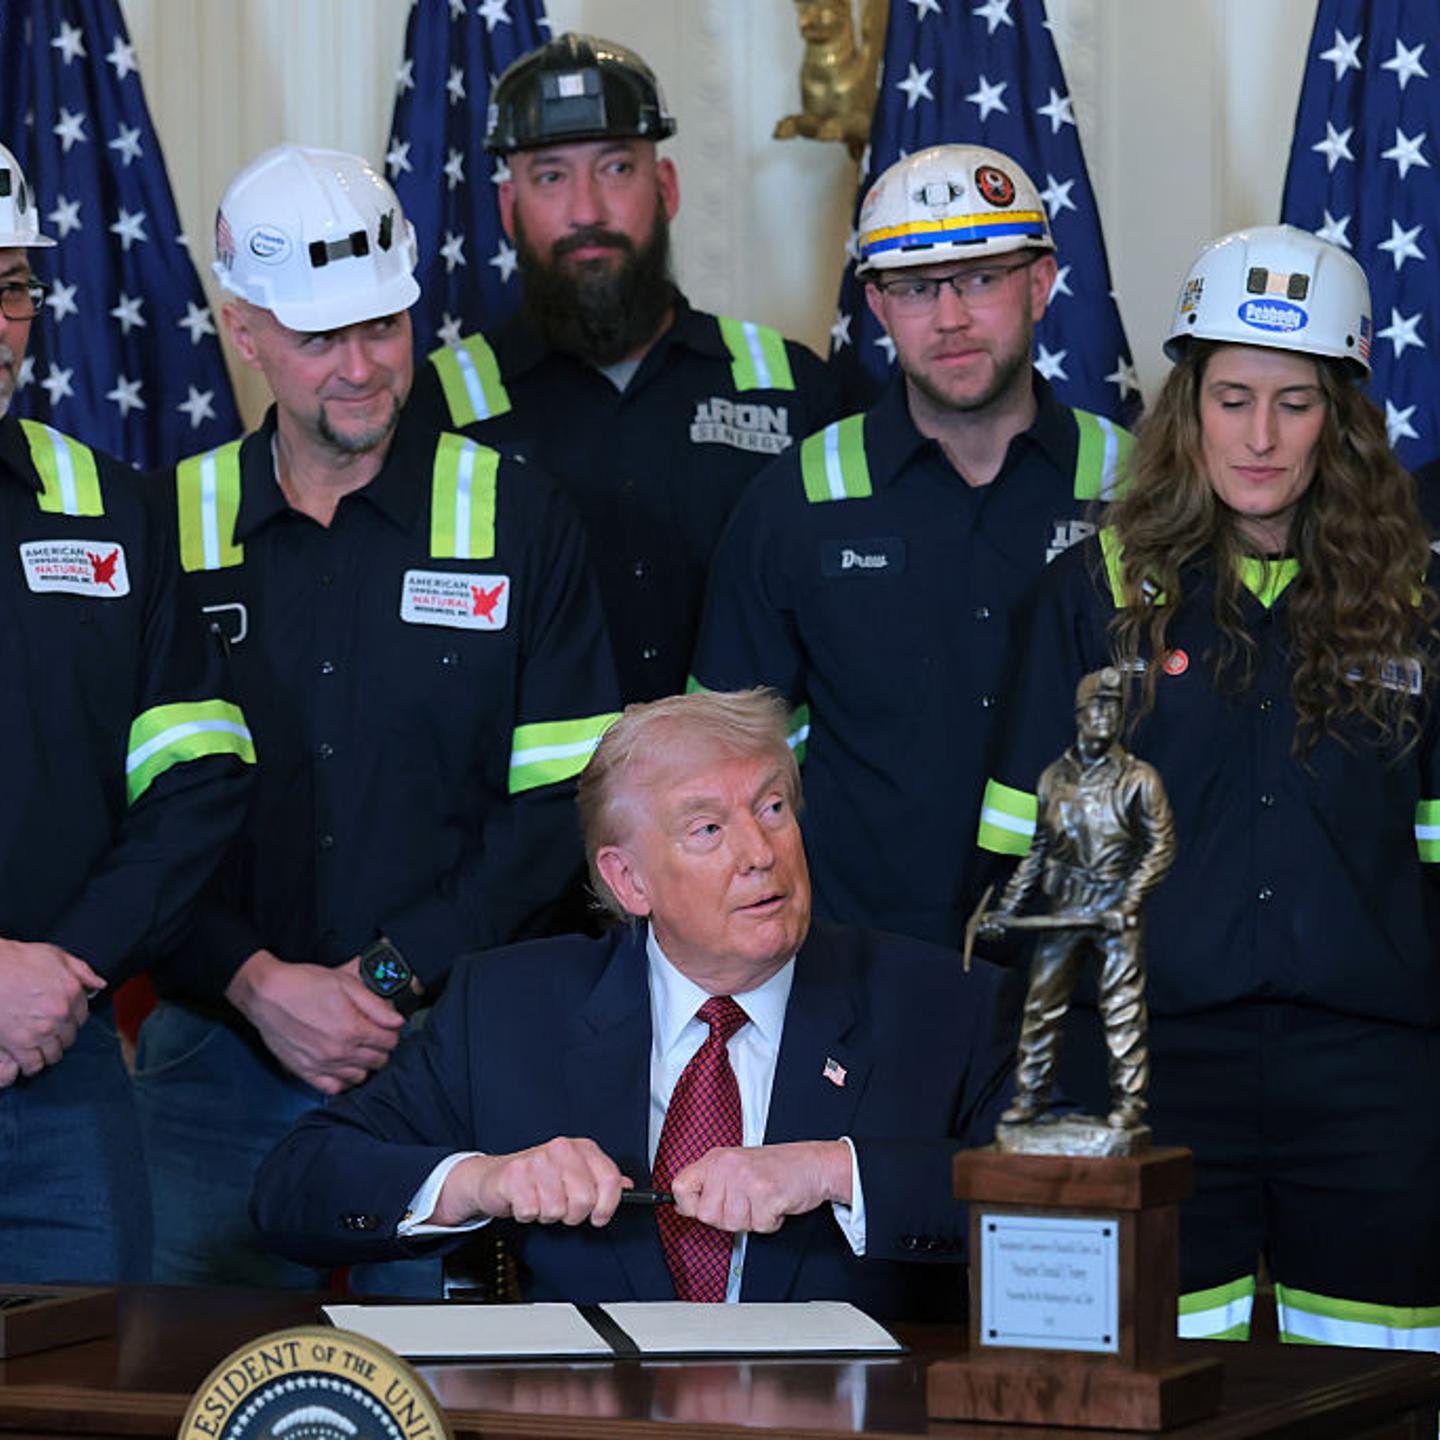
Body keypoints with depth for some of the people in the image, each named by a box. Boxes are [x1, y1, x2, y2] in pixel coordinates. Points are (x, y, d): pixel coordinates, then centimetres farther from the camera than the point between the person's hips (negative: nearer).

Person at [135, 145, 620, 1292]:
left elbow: (565, 801, -1)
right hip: (219, 1054, 1)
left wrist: (395, 974, -10)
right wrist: (256, 983, -11)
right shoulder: (166, 529, 7)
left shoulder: (519, 519, 4)